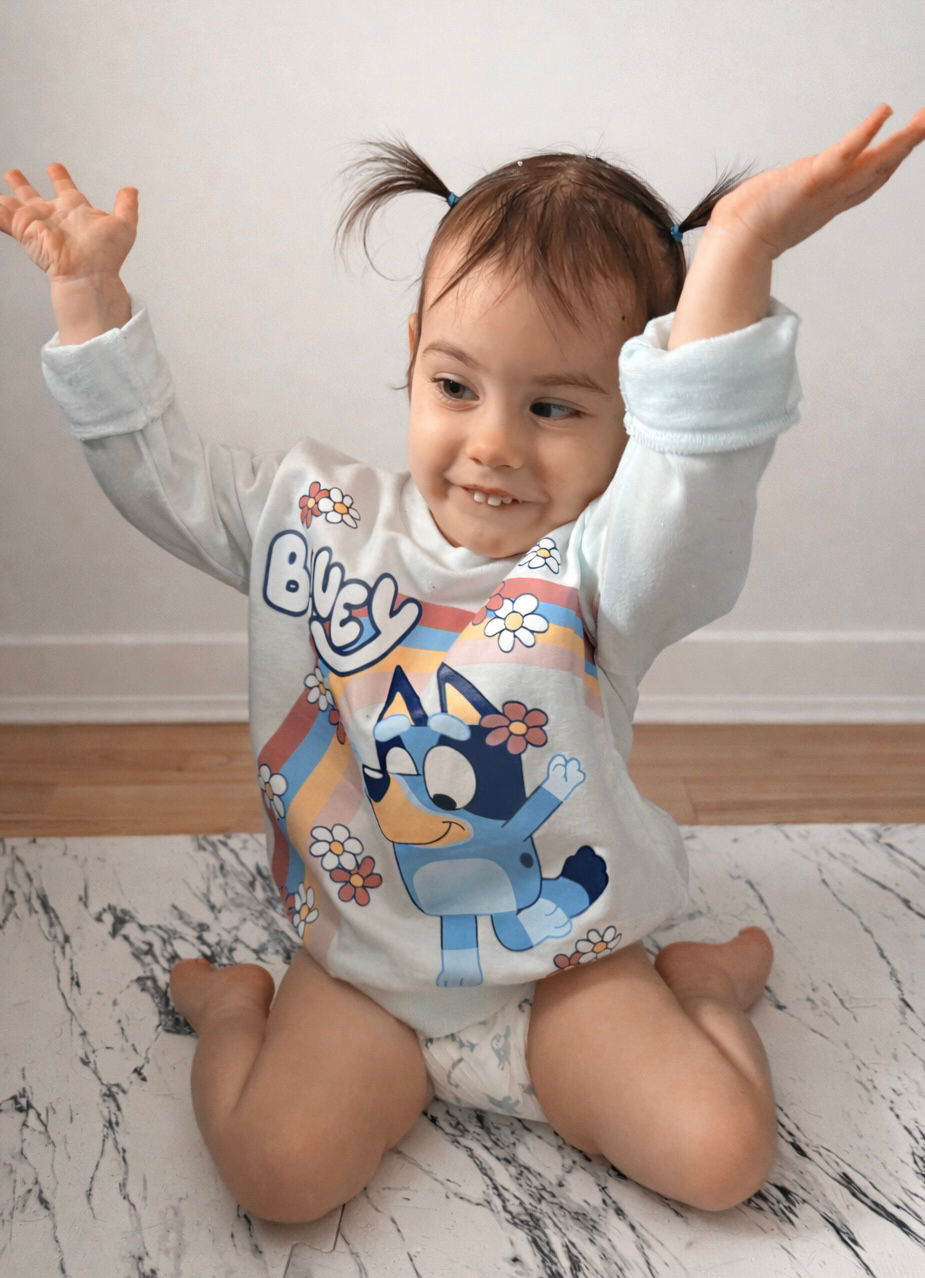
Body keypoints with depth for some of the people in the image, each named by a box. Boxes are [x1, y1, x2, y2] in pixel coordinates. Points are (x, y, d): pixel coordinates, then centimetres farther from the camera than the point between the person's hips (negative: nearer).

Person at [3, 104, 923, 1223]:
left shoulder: (601, 567, -18)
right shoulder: (315, 517, -5)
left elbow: (699, 471, -40)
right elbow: (158, 469, 6)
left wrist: (736, 253, -53)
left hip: (565, 965, -1)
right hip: (361, 967, 2)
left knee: (722, 1153, -15)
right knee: (277, 1171, -19)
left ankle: (687, 984, 17)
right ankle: (234, 1007, 14)